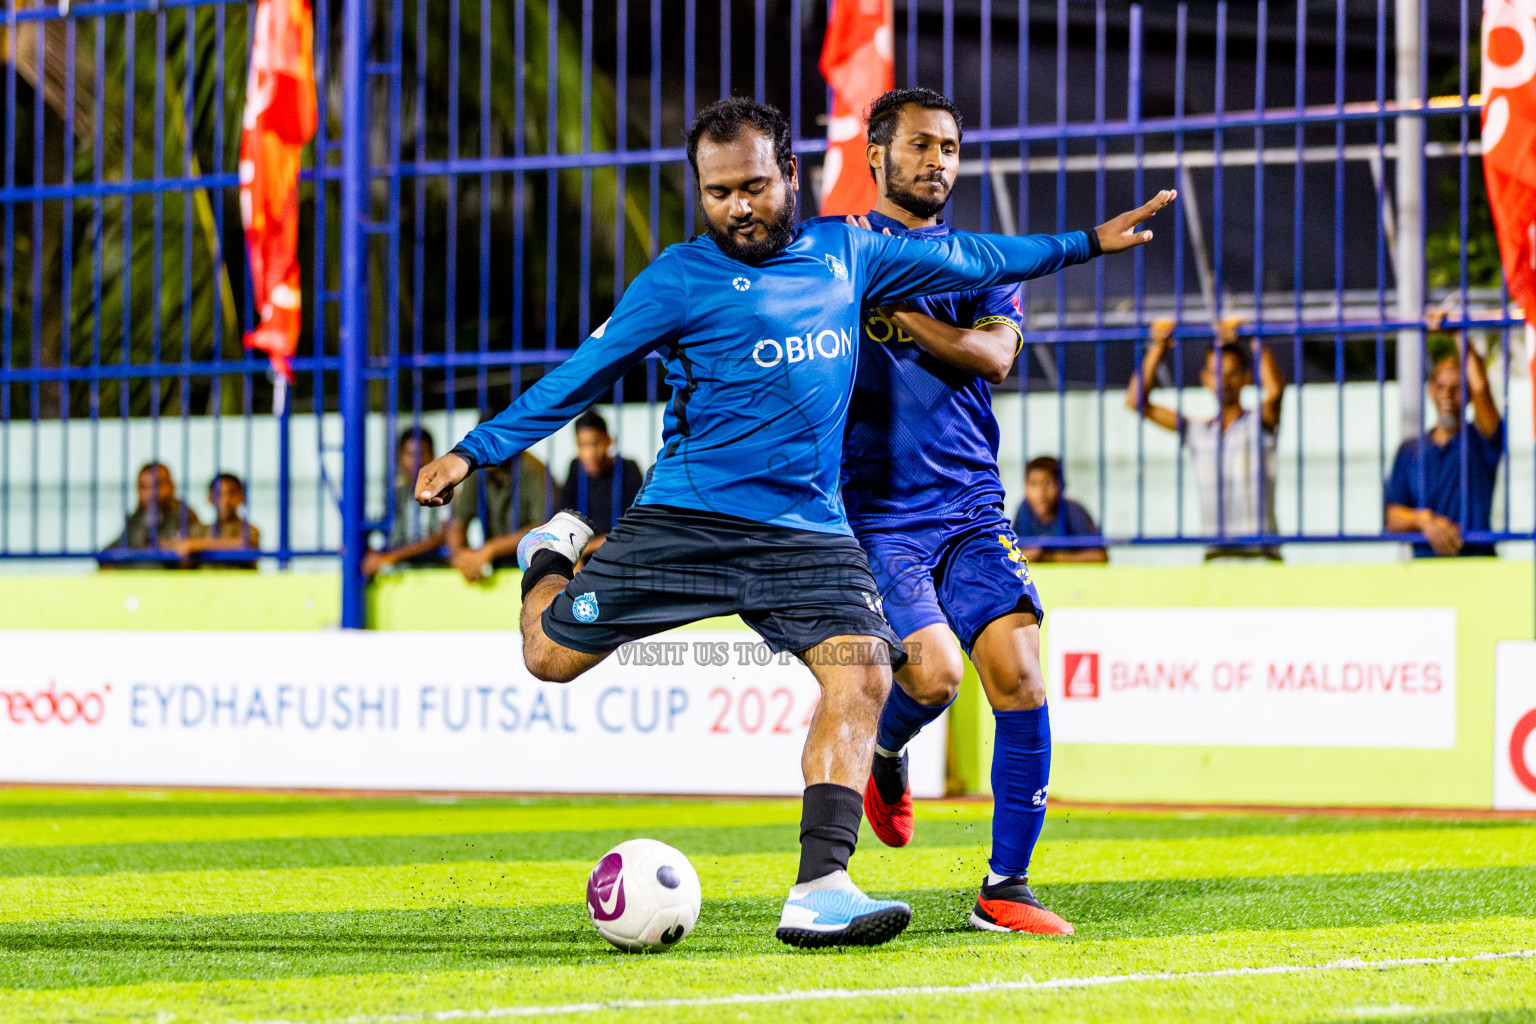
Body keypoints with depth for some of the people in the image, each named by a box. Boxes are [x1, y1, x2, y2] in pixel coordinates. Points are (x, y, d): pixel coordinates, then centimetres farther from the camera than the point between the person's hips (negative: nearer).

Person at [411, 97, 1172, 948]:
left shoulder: (843, 253, 11)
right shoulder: (679, 279, -3)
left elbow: (963, 260, 25)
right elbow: (580, 376, 0)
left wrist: (1086, 243, 33)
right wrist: (474, 451, -6)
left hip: (809, 529, 3)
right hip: (686, 517, -3)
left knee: (861, 676, -18)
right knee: (550, 655, -2)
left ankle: (818, 891, -21)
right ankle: (552, 554, 34)